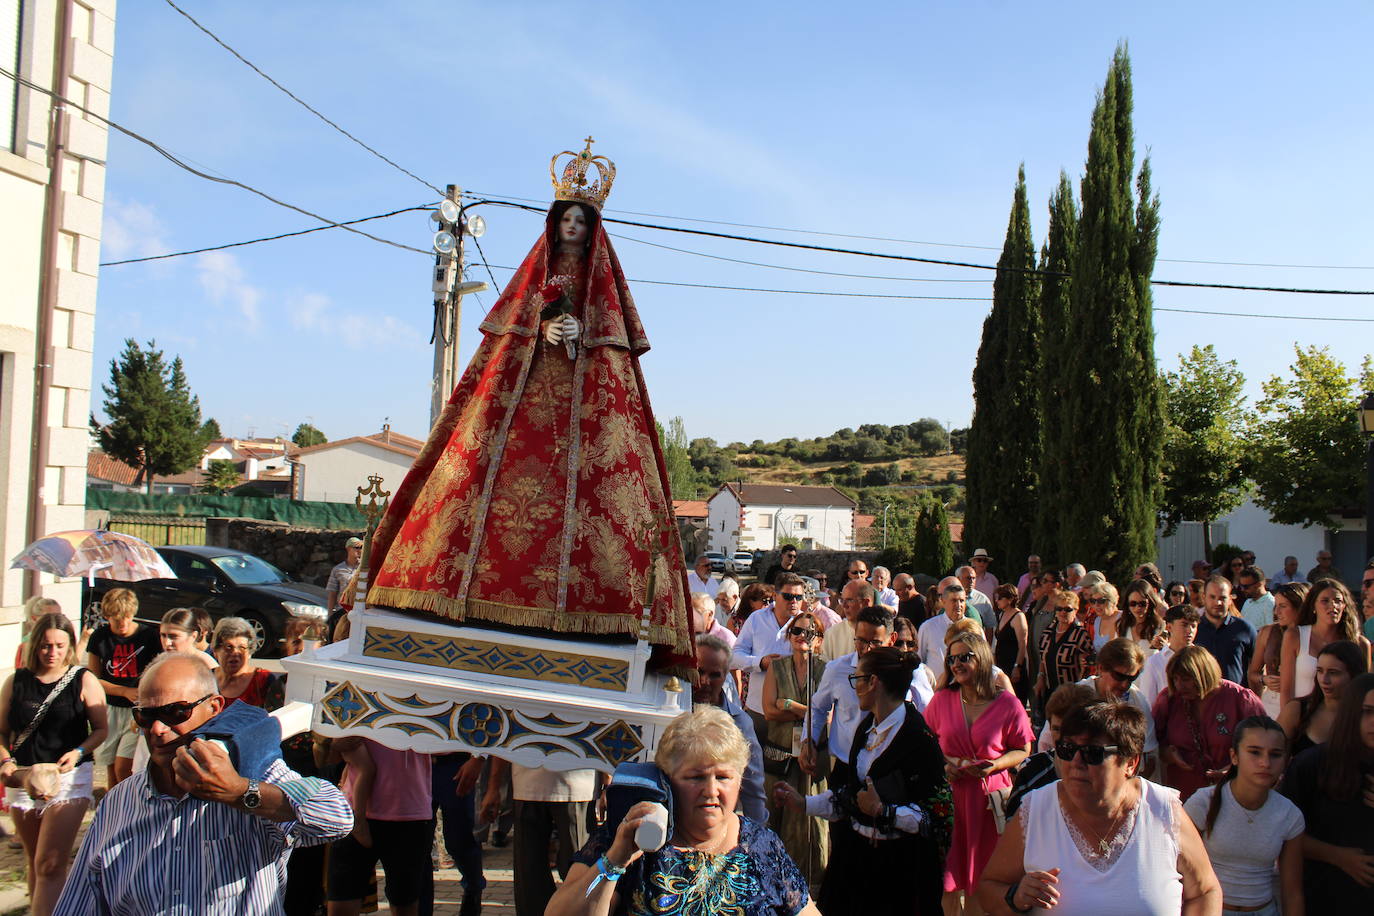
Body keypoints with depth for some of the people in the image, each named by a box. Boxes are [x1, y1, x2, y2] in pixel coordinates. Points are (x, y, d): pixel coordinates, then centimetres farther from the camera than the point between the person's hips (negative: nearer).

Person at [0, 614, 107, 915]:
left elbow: (100, 729, 0)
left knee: (50, 865, -12)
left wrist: (79, 752, -17)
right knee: (34, 862, 17)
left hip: (70, 778, -4)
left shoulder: (84, 681, -4)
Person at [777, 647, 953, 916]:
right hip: (855, 853, 8)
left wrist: (883, 811, -23)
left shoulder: (919, 739, -19)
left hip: (899, 863, -7)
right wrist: (804, 804, 13)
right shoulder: (867, 727, 9)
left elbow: (939, 814, -20)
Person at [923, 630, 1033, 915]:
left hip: (989, 794, -1)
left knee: (983, 876, 8)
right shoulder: (942, 700, 2)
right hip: (948, 794, 2)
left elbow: (1023, 751, 3)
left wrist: (995, 765, -14)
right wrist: (942, 764, -6)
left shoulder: (1008, 704, -4)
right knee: (949, 873, 6)